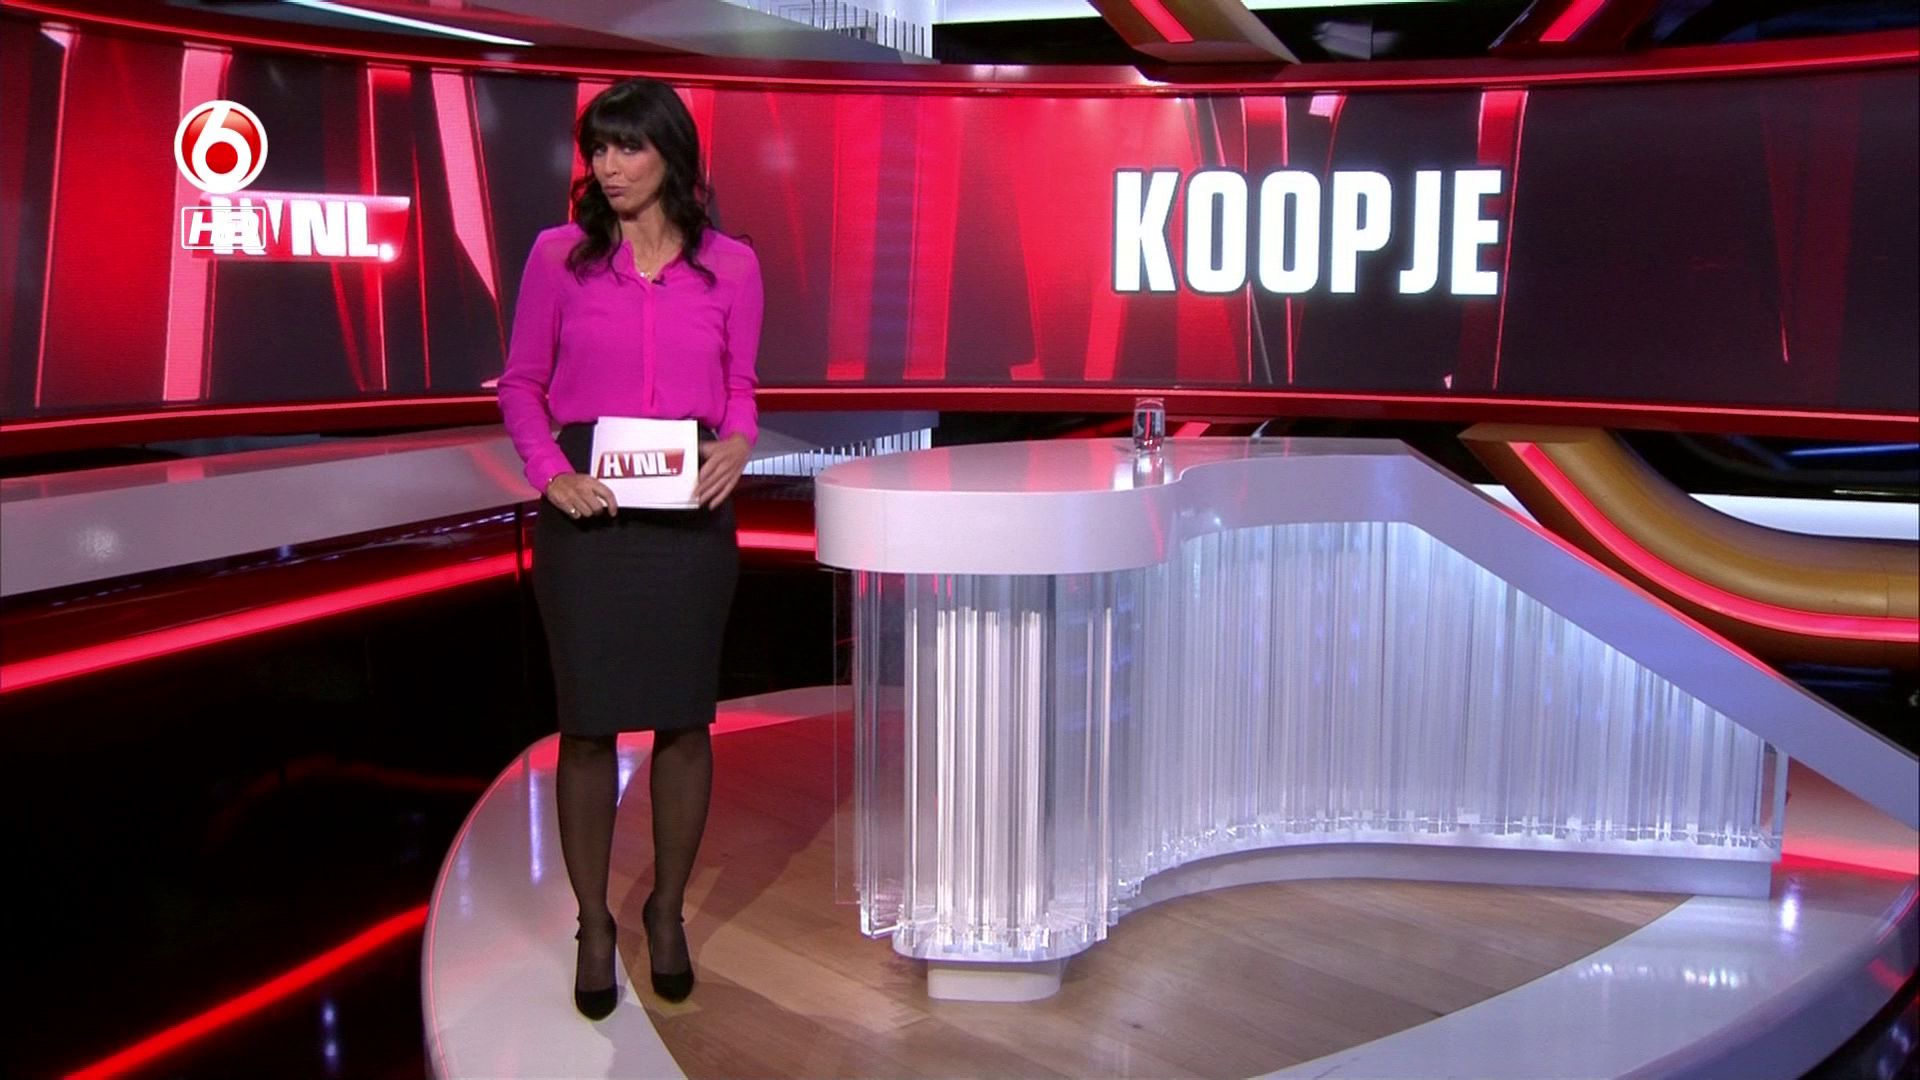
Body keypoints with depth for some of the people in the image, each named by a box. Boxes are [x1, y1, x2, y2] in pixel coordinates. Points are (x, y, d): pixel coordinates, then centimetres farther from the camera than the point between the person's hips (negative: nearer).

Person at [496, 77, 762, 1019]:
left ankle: (667, 913, 27)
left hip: (690, 510, 1)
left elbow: (740, 391, 9)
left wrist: (736, 446, -12)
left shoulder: (730, 266, 3)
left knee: (683, 719, 7)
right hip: (586, 508, -1)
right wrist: (549, 471, -12)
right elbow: (520, 385, 5)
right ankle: (594, 926, 21)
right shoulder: (559, 254, 1)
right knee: (588, 723, 4)